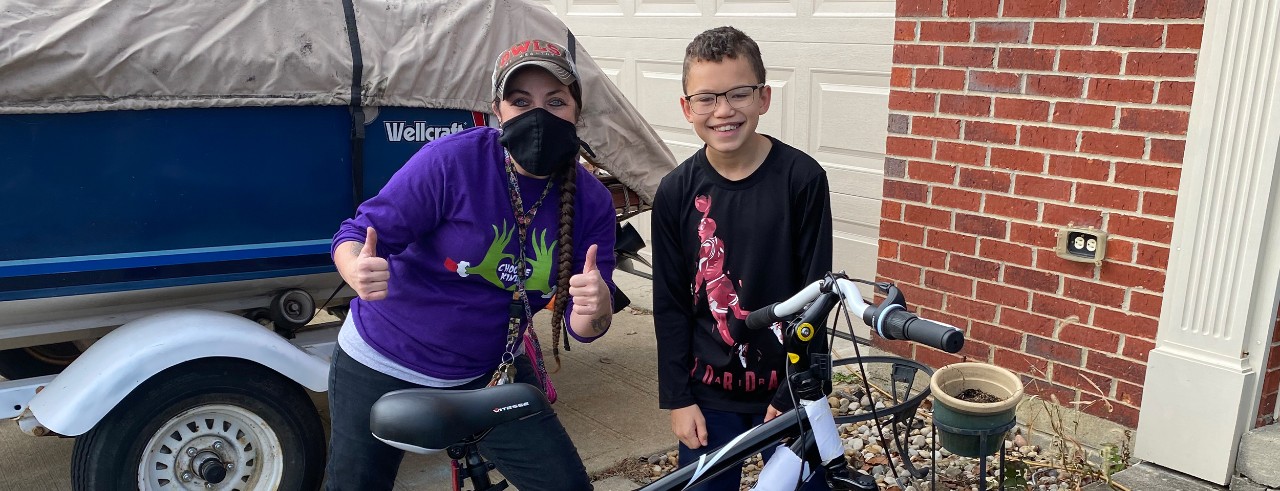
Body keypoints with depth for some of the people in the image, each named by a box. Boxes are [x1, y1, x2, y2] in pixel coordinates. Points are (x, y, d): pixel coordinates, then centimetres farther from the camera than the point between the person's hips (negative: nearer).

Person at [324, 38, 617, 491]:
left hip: (488, 375, 3)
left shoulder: (591, 202, -10)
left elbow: (582, 327, -10)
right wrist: (360, 271, -40)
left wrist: (597, 304, -34)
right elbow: (358, 235, -16)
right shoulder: (452, 160, -20)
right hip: (383, 368, -2)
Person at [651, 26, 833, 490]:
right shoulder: (676, 192, -6)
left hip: (788, 388, -1)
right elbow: (670, 305, 0)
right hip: (710, 393, 2)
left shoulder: (802, 178, -12)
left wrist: (792, 396, -8)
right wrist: (678, 398, -1)